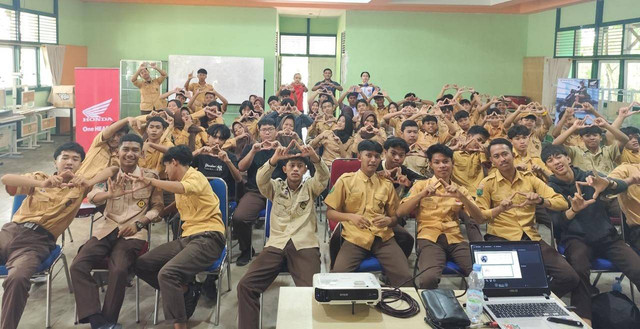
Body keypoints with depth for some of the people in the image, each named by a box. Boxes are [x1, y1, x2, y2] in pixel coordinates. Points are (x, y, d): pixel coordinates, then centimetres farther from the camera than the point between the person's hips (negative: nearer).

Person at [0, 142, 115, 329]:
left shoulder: (79, 186, 15)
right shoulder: (39, 177, 19)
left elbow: (112, 169, 4)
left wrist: (88, 182, -14)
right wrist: (42, 184, -18)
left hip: (37, 241, -3)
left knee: (17, 279, -32)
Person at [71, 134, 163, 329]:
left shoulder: (150, 176, 5)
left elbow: (158, 207, 7)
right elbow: (92, 197, -9)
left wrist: (139, 223, -12)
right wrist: (110, 194, -33)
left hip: (133, 233, -3)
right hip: (106, 229, 3)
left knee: (119, 270, -30)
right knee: (78, 266, -20)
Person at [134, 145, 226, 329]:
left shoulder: (195, 176, -7)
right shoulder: (180, 183, 22)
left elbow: (184, 188, -29)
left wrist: (150, 181, -32)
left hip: (208, 238, -9)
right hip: (186, 238, 9)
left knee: (167, 273, -30)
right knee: (141, 265, 0)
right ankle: (186, 290, 4)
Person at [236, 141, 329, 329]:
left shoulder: (310, 187, 17)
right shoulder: (275, 187, 17)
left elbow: (324, 177, -4)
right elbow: (261, 180, -4)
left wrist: (315, 159, -26)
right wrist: (273, 160, -25)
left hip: (304, 245, -1)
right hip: (276, 244, 1)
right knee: (246, 285, -17)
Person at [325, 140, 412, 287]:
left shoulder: (386, 184, 16)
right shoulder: (345, 180, 7)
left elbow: (395, 216, 21)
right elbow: (330, 213, 6)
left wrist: (388, 220, -4)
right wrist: (351, 216, -12)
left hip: (383, 237, 2)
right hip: (355, 237, -2)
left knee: (405, 278, -21)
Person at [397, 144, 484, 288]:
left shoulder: (460, 189, 22)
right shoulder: (421, 185, 15)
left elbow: (478, 217, 9)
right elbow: (400, 212, 4)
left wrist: (461, 196, -7)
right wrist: (422, 194, -10)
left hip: (455, 239, 3)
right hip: (429, 238, -3)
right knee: (429, 278, -33)